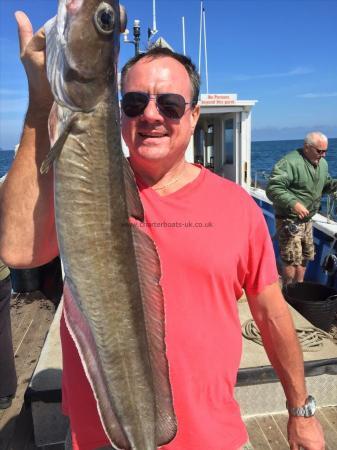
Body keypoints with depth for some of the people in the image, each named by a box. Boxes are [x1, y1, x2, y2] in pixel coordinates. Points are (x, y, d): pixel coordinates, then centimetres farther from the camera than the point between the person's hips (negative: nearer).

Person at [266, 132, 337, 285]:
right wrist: (293, 204, -35)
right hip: (289, 220, -9)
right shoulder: (290, 162, -21)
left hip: (307, 220, 9)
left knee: (304, 257, 17)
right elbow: (273, 188, -26)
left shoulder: (322, 163, 7)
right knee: (291, 259, -5)